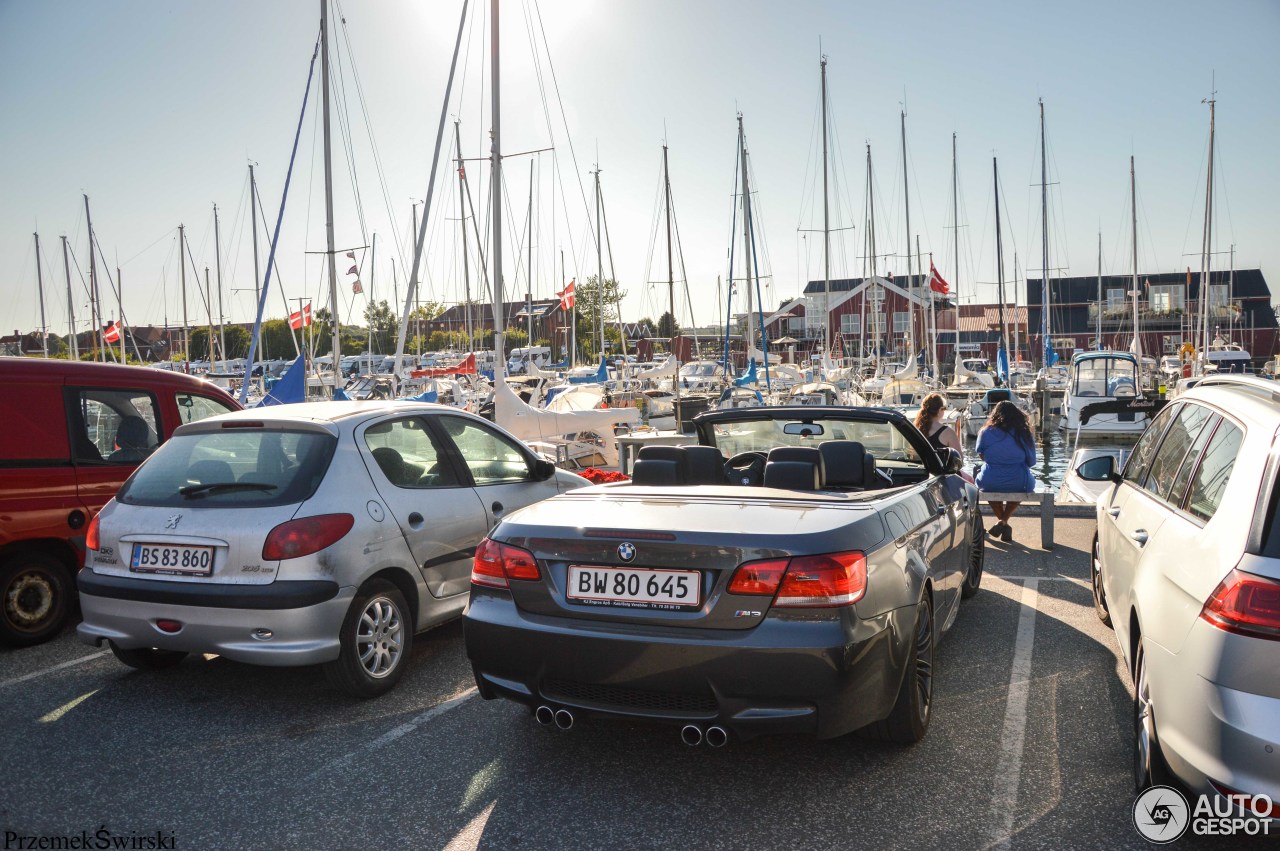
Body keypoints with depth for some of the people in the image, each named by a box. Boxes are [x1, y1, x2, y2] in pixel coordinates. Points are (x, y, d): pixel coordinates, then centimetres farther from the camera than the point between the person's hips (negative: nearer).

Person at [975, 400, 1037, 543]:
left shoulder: (986, 433, -2)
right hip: (1019, 485, 0)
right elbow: (1031, 462, 5)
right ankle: (1004, 521, 22)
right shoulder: (1024, 434, -4)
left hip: (989, 483, 0)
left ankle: (1001, 520, 26)